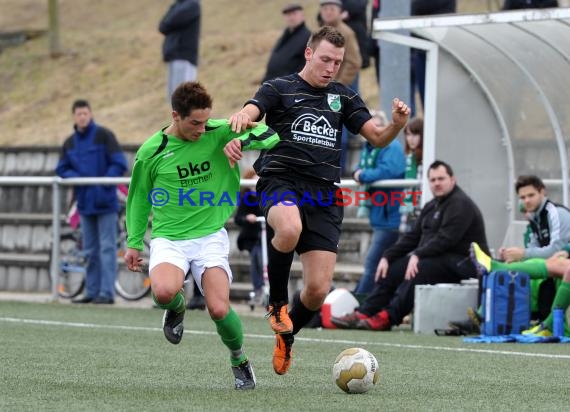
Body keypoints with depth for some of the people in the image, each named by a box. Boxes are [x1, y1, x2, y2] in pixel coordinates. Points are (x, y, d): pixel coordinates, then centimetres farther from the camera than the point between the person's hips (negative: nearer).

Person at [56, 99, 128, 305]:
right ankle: (92, 292, 16)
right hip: (84, 202, 6)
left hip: (105, 202, -6)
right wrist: (76, 178, -8)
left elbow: (119, 164, -10)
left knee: (107, 247, -6)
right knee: (90, 250, 10)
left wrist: (104, 184, -17)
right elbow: (62, 169, 11)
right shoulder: (69, 143, 12)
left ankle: (107, 293, -8)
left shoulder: (104, 135, -5)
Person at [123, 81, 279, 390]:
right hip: (168, 239, 0)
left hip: (211, 237, 0)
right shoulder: (151, 152, -5)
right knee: (163, 292, -31)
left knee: (219, 309, -16)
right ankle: (177, 307, 9)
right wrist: (134, 242, 15)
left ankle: (240, 361, 15)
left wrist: (243, 140, -28)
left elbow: (270, 135, -8)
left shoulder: (218, 134, -6)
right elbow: (139, 197, 11)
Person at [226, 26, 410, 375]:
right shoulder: (279, 89, 6)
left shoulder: (343, 97, 17)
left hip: (324, 194, 4)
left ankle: (285, 336, 28)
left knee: (319, 289, -5)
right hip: (281, 181, -4)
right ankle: (278, 303, -14)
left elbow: (378, 138, 12)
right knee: (289, 229, -41)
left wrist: (398, 123, -11)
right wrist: (240, 119, -36)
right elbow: (250, 112, -11)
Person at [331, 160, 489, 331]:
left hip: (461, 262, -10)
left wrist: (417, 255, -28)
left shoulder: (461, 204, -12)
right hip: (437, 258, 10)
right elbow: (412, 237, 16)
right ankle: (362, 315, -7)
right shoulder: (431, 206, 19)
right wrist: (387, 257, 4)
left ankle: (387, 318, -37)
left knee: (420, 269, -33)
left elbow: (445, 239, -23)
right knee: (392, 268, 0)